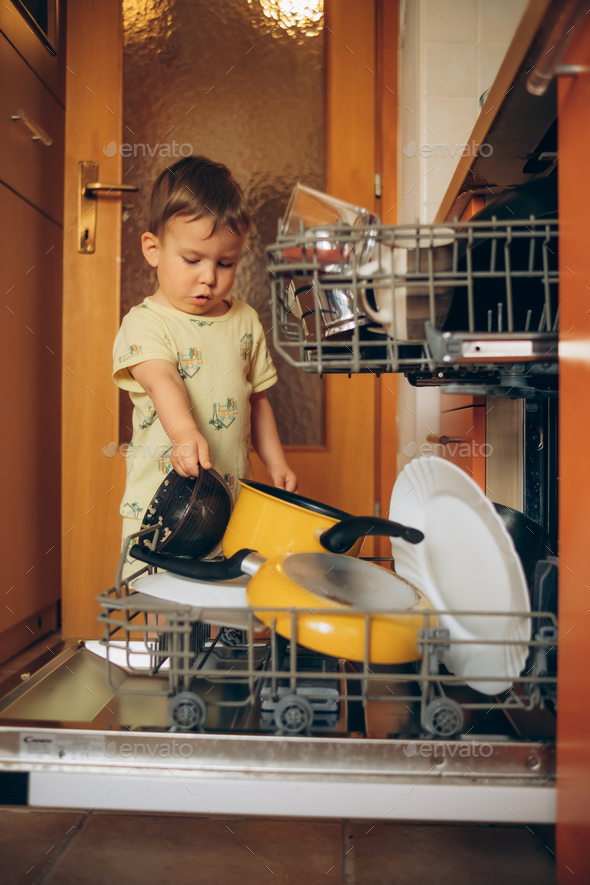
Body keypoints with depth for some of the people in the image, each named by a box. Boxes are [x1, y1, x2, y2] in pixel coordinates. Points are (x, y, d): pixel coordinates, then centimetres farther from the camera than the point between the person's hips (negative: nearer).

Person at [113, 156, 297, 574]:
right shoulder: (144, 323, -6)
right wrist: (186, 433, -44)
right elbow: (161, 380, -26)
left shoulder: (246, 322, 10)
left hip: (234, 502, 4)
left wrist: (276, 462, 12)